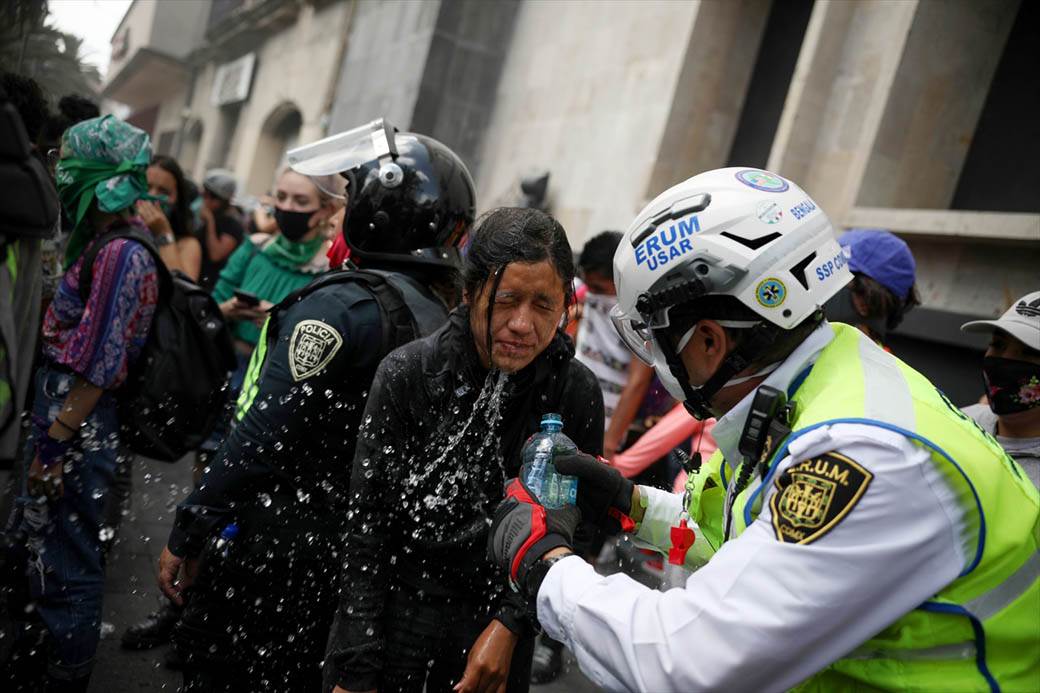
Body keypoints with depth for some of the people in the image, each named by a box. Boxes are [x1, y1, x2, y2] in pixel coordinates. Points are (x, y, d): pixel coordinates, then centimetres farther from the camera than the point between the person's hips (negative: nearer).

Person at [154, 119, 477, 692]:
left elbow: (261, 437, -22)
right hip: (338, 562, 7)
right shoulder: (439, 318, 3)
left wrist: (185, 537, -13)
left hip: (264, 553, -7)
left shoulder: (341, 305, -20)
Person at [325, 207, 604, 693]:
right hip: (390, 611, 0)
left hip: (495, 629, 1)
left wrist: (509, 626, -9)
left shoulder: (576, 395, -10)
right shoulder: (407, 373, -12)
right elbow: (366, 525, -9)